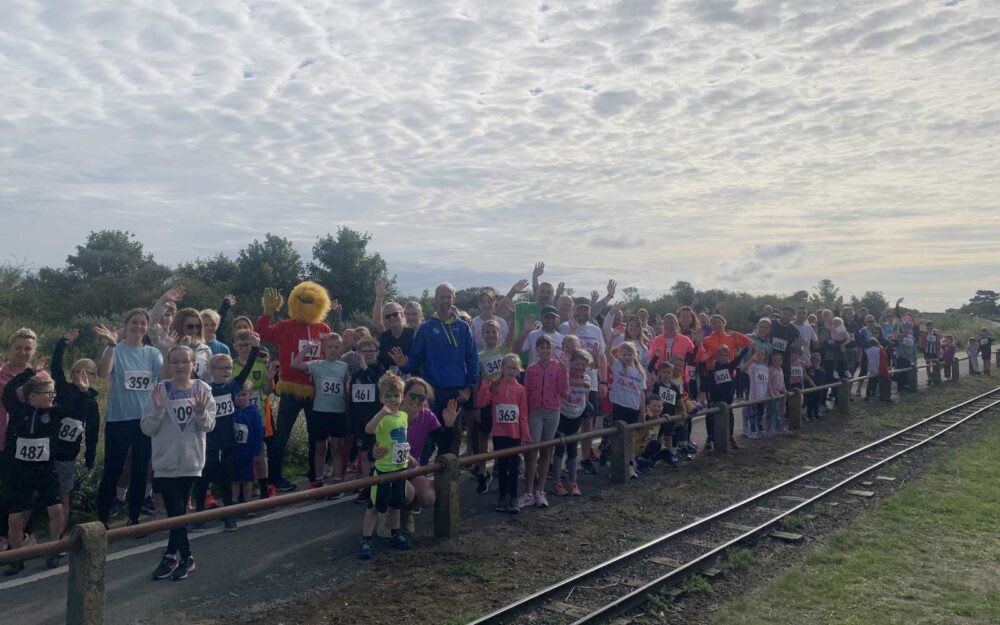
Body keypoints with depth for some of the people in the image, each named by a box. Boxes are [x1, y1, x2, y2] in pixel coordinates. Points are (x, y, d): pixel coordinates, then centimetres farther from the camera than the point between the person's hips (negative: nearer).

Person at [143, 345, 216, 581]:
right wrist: (158, 408, -20)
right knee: (176, 510, -1)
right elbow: (147, 428, -4)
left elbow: (209, 425, -1)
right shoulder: (160, 390, -5)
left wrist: (201, 412, -21)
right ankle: (186, 557, 14)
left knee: (178, 510, 12)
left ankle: (171, 556, 25)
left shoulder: (202, 389, -2)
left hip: (191, 461, 1)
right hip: (166, 461, -1)